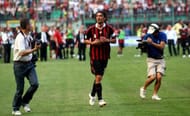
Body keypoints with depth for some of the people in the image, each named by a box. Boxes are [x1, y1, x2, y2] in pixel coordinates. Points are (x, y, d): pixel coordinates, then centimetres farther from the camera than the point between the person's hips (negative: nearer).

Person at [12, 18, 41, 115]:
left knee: (35, 84, -7)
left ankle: (25, 102, 14)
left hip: (29, 64, 7)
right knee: (20, 89, 0)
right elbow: (22, 53, -31)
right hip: (19, 65, -7)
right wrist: (34, 49, -39)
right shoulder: (20, 38, -20)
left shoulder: (28, 36, 6)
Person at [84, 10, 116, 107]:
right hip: (95, 56, -3)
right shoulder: (91, 29, -3)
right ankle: (100, 99, -7)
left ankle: (92, 95, 34)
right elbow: (85, 40, 5)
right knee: (98, 77, -10)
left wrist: (107, 40, -14)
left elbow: (114, 40, 6)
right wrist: (92, 42, -14)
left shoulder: (109, 29, 0)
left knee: (98, 77, 12)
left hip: (105, 56, 3)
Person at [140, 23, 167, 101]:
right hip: (151, 59, -1)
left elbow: (161, 47, -18)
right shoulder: (148, 36, -6)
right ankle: (143, 89, 11)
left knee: (159, 77, -14)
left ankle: (155, 95, 2)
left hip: (160, 60, 1)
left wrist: (152, 43, -28)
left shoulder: (162, 35, -7)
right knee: (152, 77, -16)